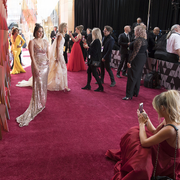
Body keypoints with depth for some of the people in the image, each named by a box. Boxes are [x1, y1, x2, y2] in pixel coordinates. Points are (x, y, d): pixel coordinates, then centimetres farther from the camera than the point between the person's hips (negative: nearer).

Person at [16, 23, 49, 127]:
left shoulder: (45, 42, 10)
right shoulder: (32, 42, -6)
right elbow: (32, 55, -12)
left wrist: (48, 61, 4)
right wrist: (35, 67, -19)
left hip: (45, 65, 5)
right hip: (37, 65, -5)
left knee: (44, 84, 11)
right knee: (38, 85, -5)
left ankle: (42, 103, 25)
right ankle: (37, 106, 4)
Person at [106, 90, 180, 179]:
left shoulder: (170, 130, -38)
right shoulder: (169, 120, -12)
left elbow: (144, 142, -27)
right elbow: (155, 132, 6)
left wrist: (142, 123, -14)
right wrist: (146, 119, -2)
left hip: (166, 162, -8)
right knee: (133, 132, 9)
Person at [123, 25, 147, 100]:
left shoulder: (138, 40, -19)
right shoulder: (144, 40, 11)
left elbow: (135, 52, -24)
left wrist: (129, 61, -22)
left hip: (137, 59, -10)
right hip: (142, 58, 10)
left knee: (132, 77, -6)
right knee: (138, 76, 17)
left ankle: (129, 95, -4)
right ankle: (135, 92, 27)